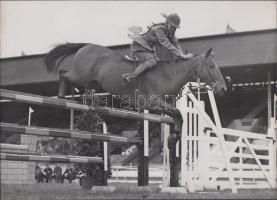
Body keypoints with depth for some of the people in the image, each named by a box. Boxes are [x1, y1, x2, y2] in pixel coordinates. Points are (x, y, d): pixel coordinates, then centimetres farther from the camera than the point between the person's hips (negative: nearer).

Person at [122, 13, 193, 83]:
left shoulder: (170, 31, -2)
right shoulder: (159, 29, -28)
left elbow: (175, 43, 5)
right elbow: (166, 45, -35)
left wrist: (181, 54, -16)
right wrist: (182, 56, -38)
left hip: (148, 49, 10)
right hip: (139, 47, -10)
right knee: (152, 61, -32)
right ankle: (132, 76, -37)